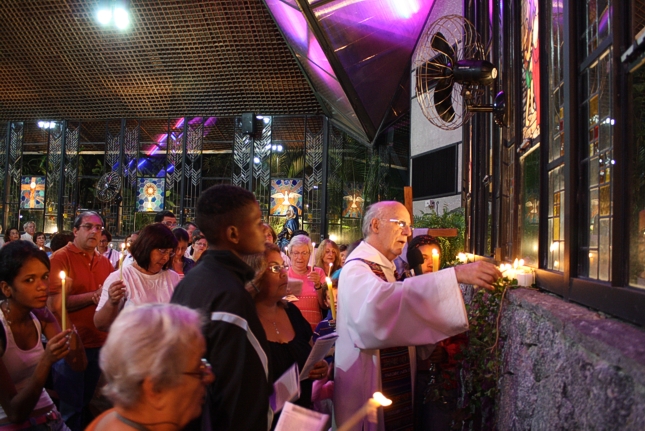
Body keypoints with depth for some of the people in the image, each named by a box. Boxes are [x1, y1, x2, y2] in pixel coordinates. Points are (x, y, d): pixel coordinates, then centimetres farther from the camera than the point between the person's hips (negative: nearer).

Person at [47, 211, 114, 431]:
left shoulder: (104, 262, 6)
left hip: (98, 344, 6)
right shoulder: (60, 258, -11)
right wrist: (94, 296, -19)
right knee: (70, 408, 7)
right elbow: (54, 304, -19)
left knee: (86, 404, 22)